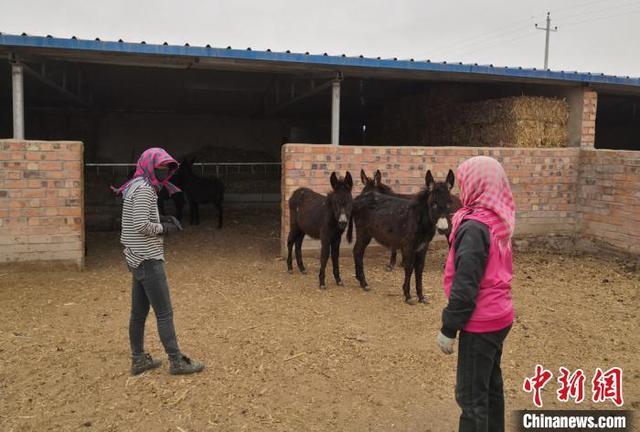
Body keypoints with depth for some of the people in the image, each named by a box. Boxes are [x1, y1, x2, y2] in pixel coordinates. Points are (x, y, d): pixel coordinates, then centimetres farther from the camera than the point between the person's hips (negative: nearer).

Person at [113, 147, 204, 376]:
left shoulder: (137, 187, 15)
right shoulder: (144, 188, -15)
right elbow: (141, 225, -23)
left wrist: (161, 220, 5)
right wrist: (164, 228, -9)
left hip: (138, 259, 10)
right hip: (149, 260, -10)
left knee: (139, 312, 13)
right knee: (164, 313, -3)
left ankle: (139, 360, 22)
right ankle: (176, 362, 5)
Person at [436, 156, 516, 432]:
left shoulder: (474, 226, -21)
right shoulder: (497, 220, 5)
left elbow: (465, 285, -22)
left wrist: (448, 329, -16)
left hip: (480, 323, -9)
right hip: (498, 317, 9)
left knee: (471, 395, 1)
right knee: (490, 386, 20)